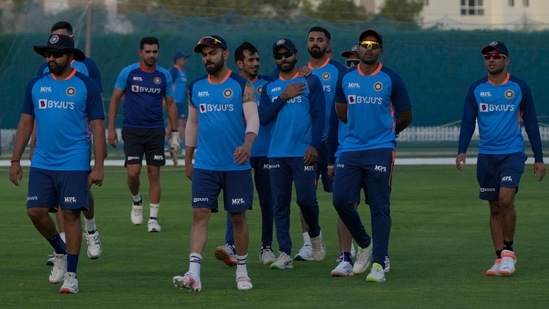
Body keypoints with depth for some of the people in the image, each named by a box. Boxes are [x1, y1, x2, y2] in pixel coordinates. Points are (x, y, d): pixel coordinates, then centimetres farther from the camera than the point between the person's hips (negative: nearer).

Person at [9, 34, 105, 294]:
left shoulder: (86, 86, -2)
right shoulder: (36, 85, 8)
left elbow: (97, 127, -3)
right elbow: (26, 123, 13)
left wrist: (98, 166, -9)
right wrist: (15, 160, 8)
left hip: (74, 164, -4)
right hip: (41, 163, 4)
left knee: (71, 215, -4)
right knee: (36, 211, -2)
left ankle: (71, 275, 4)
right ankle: (60, 251, 25)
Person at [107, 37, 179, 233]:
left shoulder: (164, 76, 3)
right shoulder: (128, 73, -3)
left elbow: (170, 104, 11)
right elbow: (115, 99, 3)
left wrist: (174, 133, 6)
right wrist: (111, 128, -3)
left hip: (155, 131, 2)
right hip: (132, 130, -2)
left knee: (154, 174, 0)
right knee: (133, 173, -11)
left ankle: (153, 218, 7)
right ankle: (136, 201, 19)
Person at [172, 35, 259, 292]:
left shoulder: (242, 86, -3)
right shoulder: (196, 88, 9)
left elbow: (253, 118, -12)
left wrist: (247, 143, -31)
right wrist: (188, 159, 17)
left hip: (236, 165, -3)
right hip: (205, 165, 3)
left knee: (238, 218, 6)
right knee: (200, 215, -8)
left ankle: (242, 272, 20)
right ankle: (193, 274, -15)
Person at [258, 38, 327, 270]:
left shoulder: (310, 82, 4)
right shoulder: (269, 88, 14)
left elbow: (319, 116, -2)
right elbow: (263, 117, 2)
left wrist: (314, 146, -12)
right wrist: (283, 97, -7)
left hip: (303, 153, -3)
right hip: (277, 154, 3)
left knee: (306, 199, -9)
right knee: (280, 205, 0)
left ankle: (314, 234, 21)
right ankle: (285, 254, 3)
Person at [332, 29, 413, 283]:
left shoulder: (391, 79, -2)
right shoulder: (346, 78, 8)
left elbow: (405, 117, 8)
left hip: (380, 150, -4)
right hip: (350, 149, 4)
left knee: (379, 208, -5)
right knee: (341, 201, -3)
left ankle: (378, 263, -4)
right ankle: (364, 245, 20)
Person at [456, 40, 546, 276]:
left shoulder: (519, 88, 1)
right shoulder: (476, 89, 6)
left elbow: (531, 124, 6)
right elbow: (468, 122, 2)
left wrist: (538, 158, 5)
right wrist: (462, 151, -13)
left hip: (512, 153, -3)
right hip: (486, 156, 3)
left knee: (506, 199, -20)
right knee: (494, 208, 5)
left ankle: (508, 251, -4)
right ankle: (500, 258, 12)